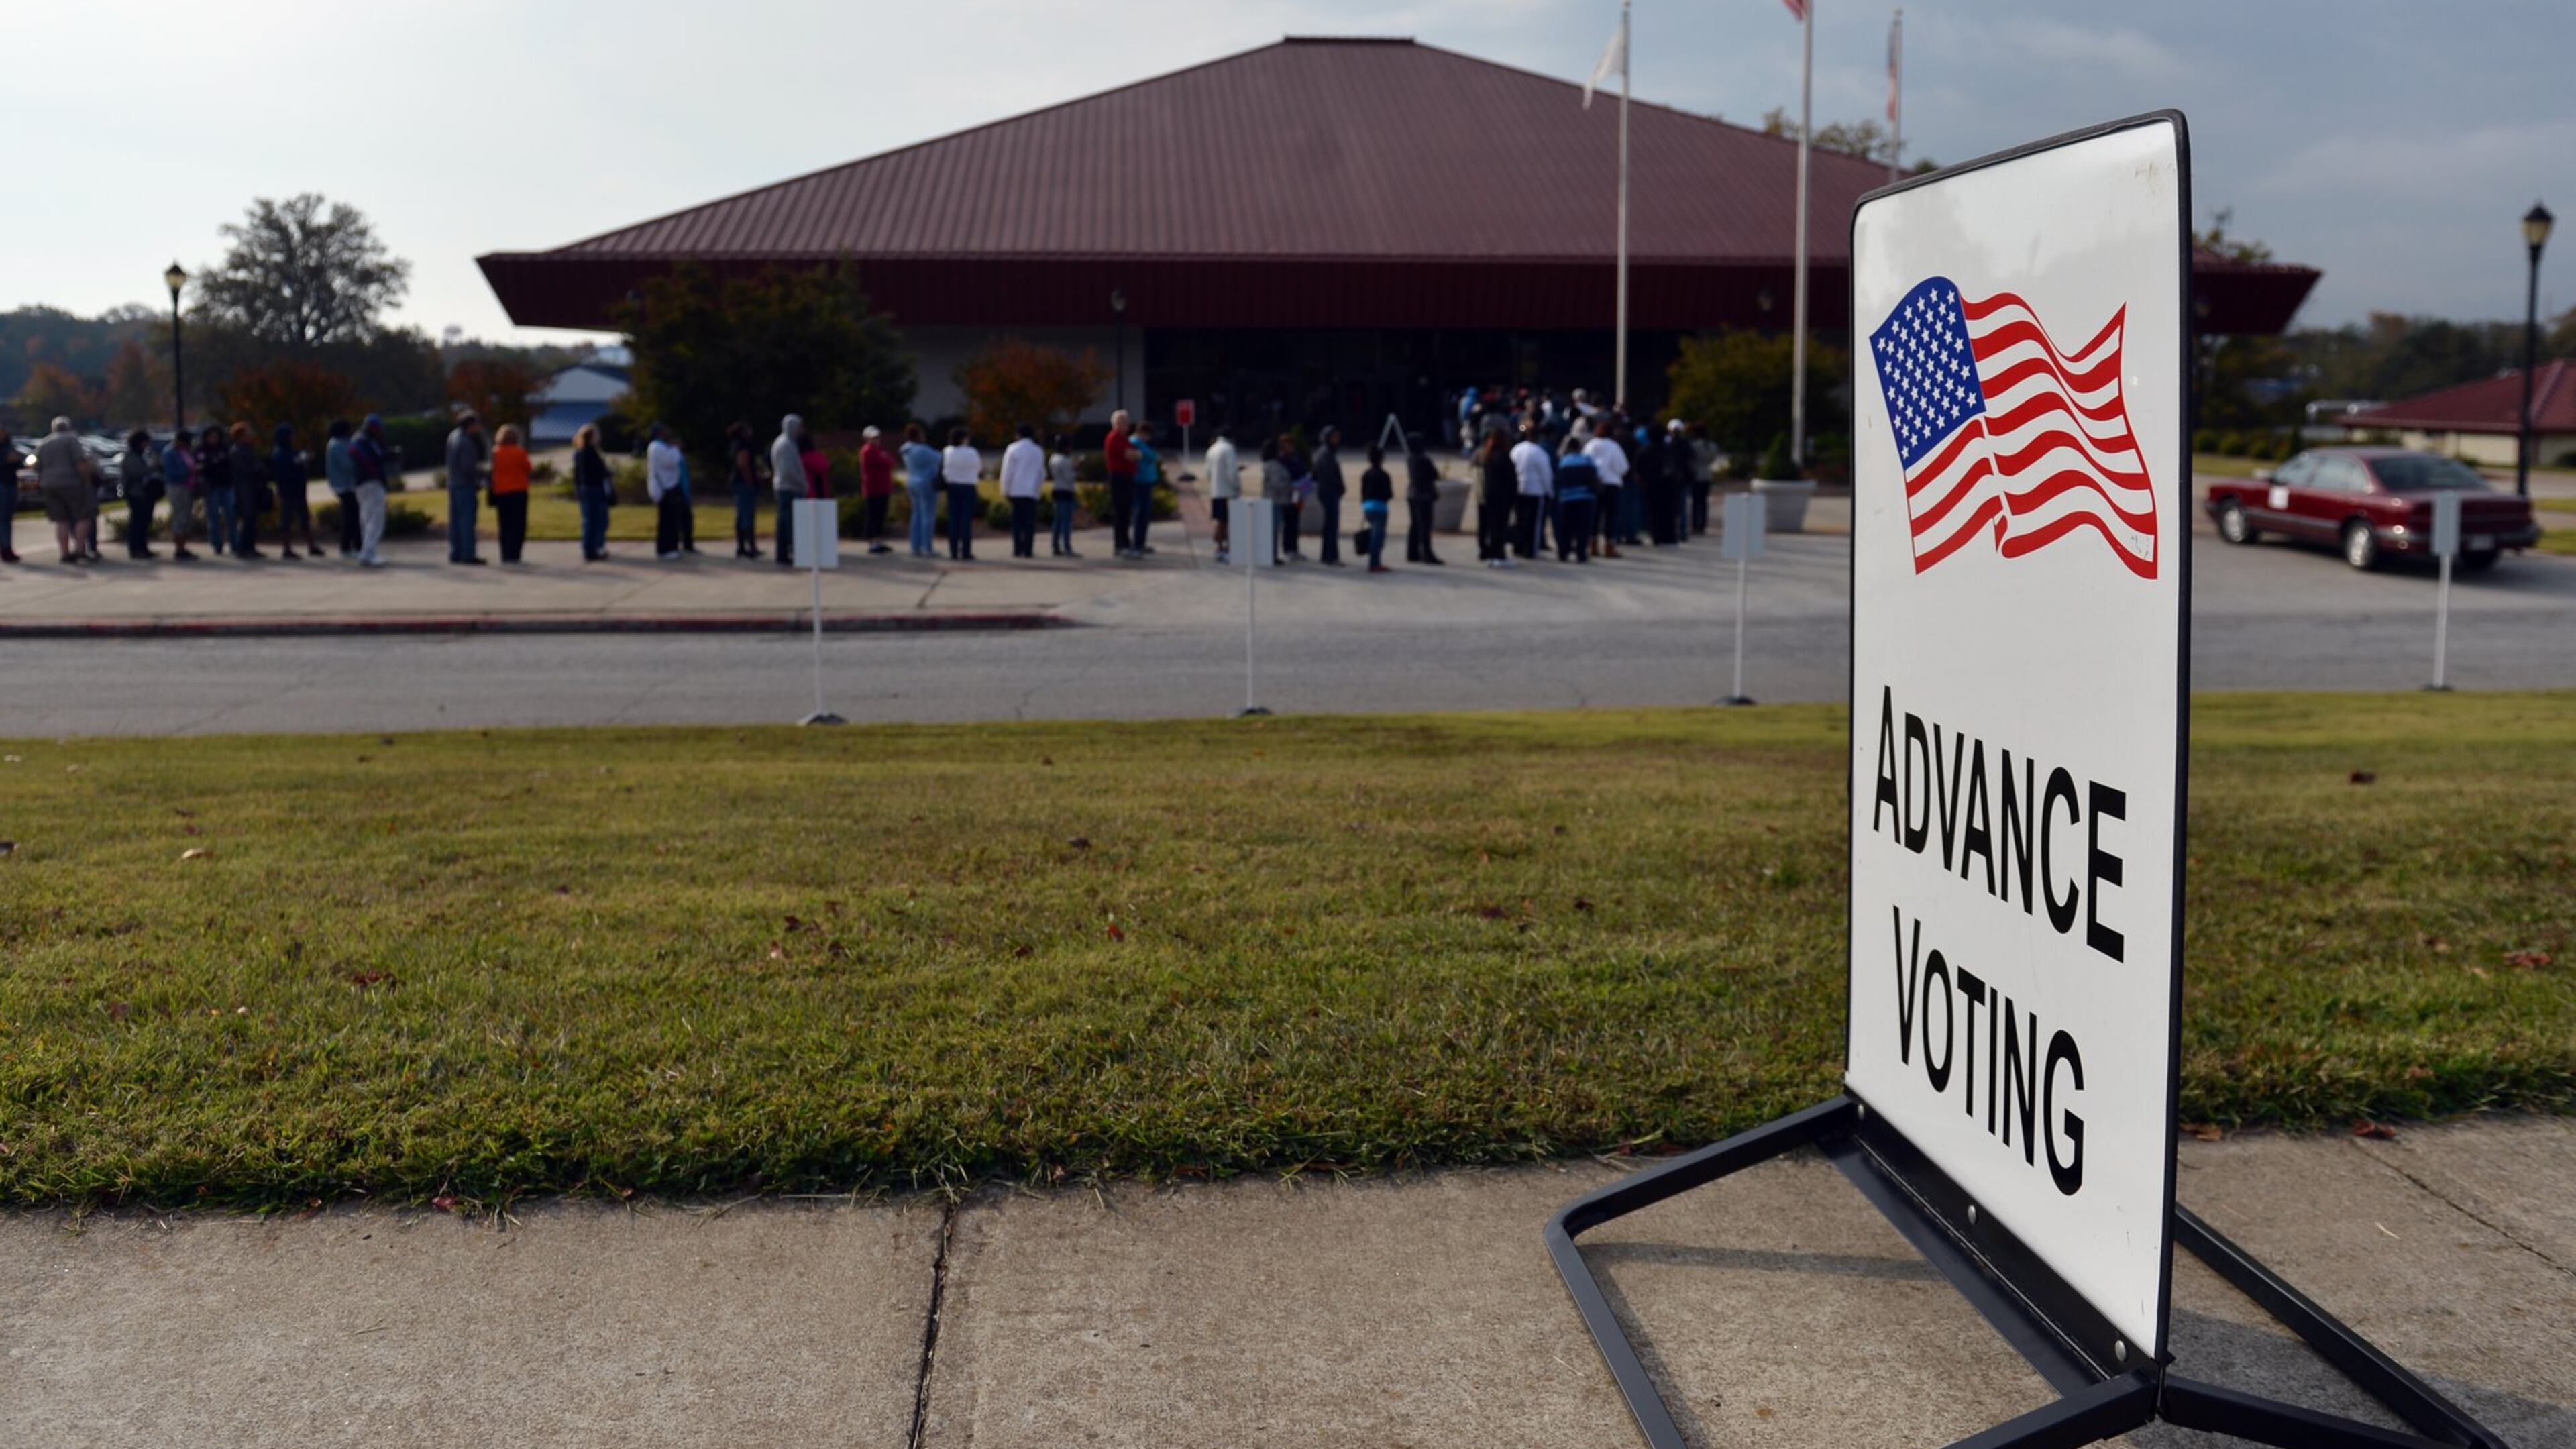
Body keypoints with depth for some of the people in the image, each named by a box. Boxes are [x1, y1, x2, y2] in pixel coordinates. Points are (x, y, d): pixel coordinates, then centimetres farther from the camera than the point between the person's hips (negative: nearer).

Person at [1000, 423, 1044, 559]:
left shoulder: (1013, 449, -1)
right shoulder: (1039, 451, 8)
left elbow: (1007, 471, -2)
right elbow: (1042, 473, 13)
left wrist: (1005, 490, 3)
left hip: (1016, 490, -1)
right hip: (1032, 491, 1)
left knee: (1017, 521, 3)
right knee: (1030, 522, -1)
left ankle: (1017, 550, -2)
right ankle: (1028, 550, -7)